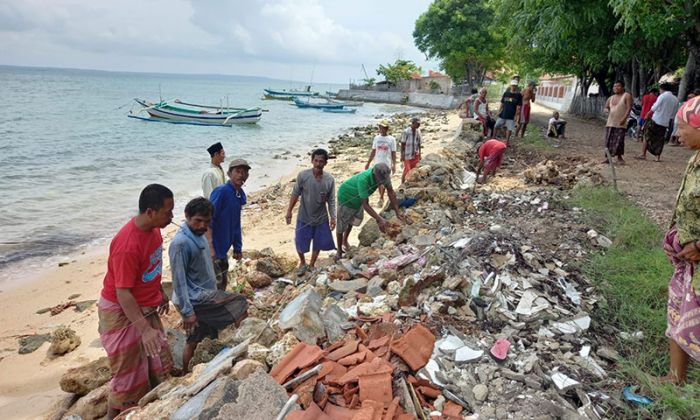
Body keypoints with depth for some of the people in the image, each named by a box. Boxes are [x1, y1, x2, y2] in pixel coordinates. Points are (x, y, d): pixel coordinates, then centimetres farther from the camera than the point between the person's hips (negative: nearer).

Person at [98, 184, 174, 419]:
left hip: (146, 307, 8)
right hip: (122, 312, -8)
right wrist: (145, 329, -34)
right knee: (128, 372, 4)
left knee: (159, 364, 14)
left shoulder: (153, 229, -4)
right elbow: (123, 293, -29)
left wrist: (161, 293, 22)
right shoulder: (128, 245, -31)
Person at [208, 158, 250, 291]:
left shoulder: (241, 195, 6)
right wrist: (210, 247, -25)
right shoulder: (221, 191, -18)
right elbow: (208, 220, -22)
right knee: (215, 284, -1)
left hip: (223, 247, 9)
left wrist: (237, 247, 18)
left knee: (223, 282, 20)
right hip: (213, 247, -8)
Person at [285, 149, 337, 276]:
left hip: (321, 219, 2)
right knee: (300, 244, 10)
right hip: (304, 218, -1)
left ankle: (311, 265, 40)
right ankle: (302, 263, 39)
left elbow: (331, 201, -5)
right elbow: (295, 194, -6)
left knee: (318, 244, 16)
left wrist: (333, 217, -9)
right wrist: (289, 211, -6)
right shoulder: (303, 175, -17)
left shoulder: (330, 179, -12)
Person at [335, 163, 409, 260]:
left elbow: (390, 191, -16)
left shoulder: (383, 175, -27)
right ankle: (339, 251, 27)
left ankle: (345, 241, 51)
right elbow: (365, 205, -43)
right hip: (346, 197, -7)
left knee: (352, 221, 25)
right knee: (341, 225, 6)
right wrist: (379, 219, -49)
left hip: (358, 198, 7)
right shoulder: (363, 179, -45)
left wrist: (398, 212, -20)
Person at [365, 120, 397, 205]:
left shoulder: (391, 139, -5)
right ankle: (381, 198, 20)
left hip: (387, 164, -4)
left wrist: (394, 165, -10)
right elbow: (373, 151, 11)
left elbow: (393, 153, -3)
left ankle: (381, 198, 0)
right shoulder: (376, 138, 5)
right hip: (378, 163, 4)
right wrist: (368, 163, 10)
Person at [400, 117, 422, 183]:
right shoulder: (406, 132, -13)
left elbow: (419, 144, 11)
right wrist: (402, 155, -11)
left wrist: (419, 154, 12)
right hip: (407, 155, -6)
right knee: (407, 170, -6)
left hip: (415, 155, 6)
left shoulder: (418, 131, 4)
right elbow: (402, 144, -10)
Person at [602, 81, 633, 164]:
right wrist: (607, 110, -2)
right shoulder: (611, 98, 15)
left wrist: (624, 118, -21)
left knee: (619, 141, -7)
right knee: (608, 141, 2)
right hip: (610, 123, 5)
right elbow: (606, 107, 24)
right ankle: (607, 157, 8)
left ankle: (619, 157, 4)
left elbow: (629, 108, -9)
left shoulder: (627, 96, -2)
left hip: (620, 123, -5)